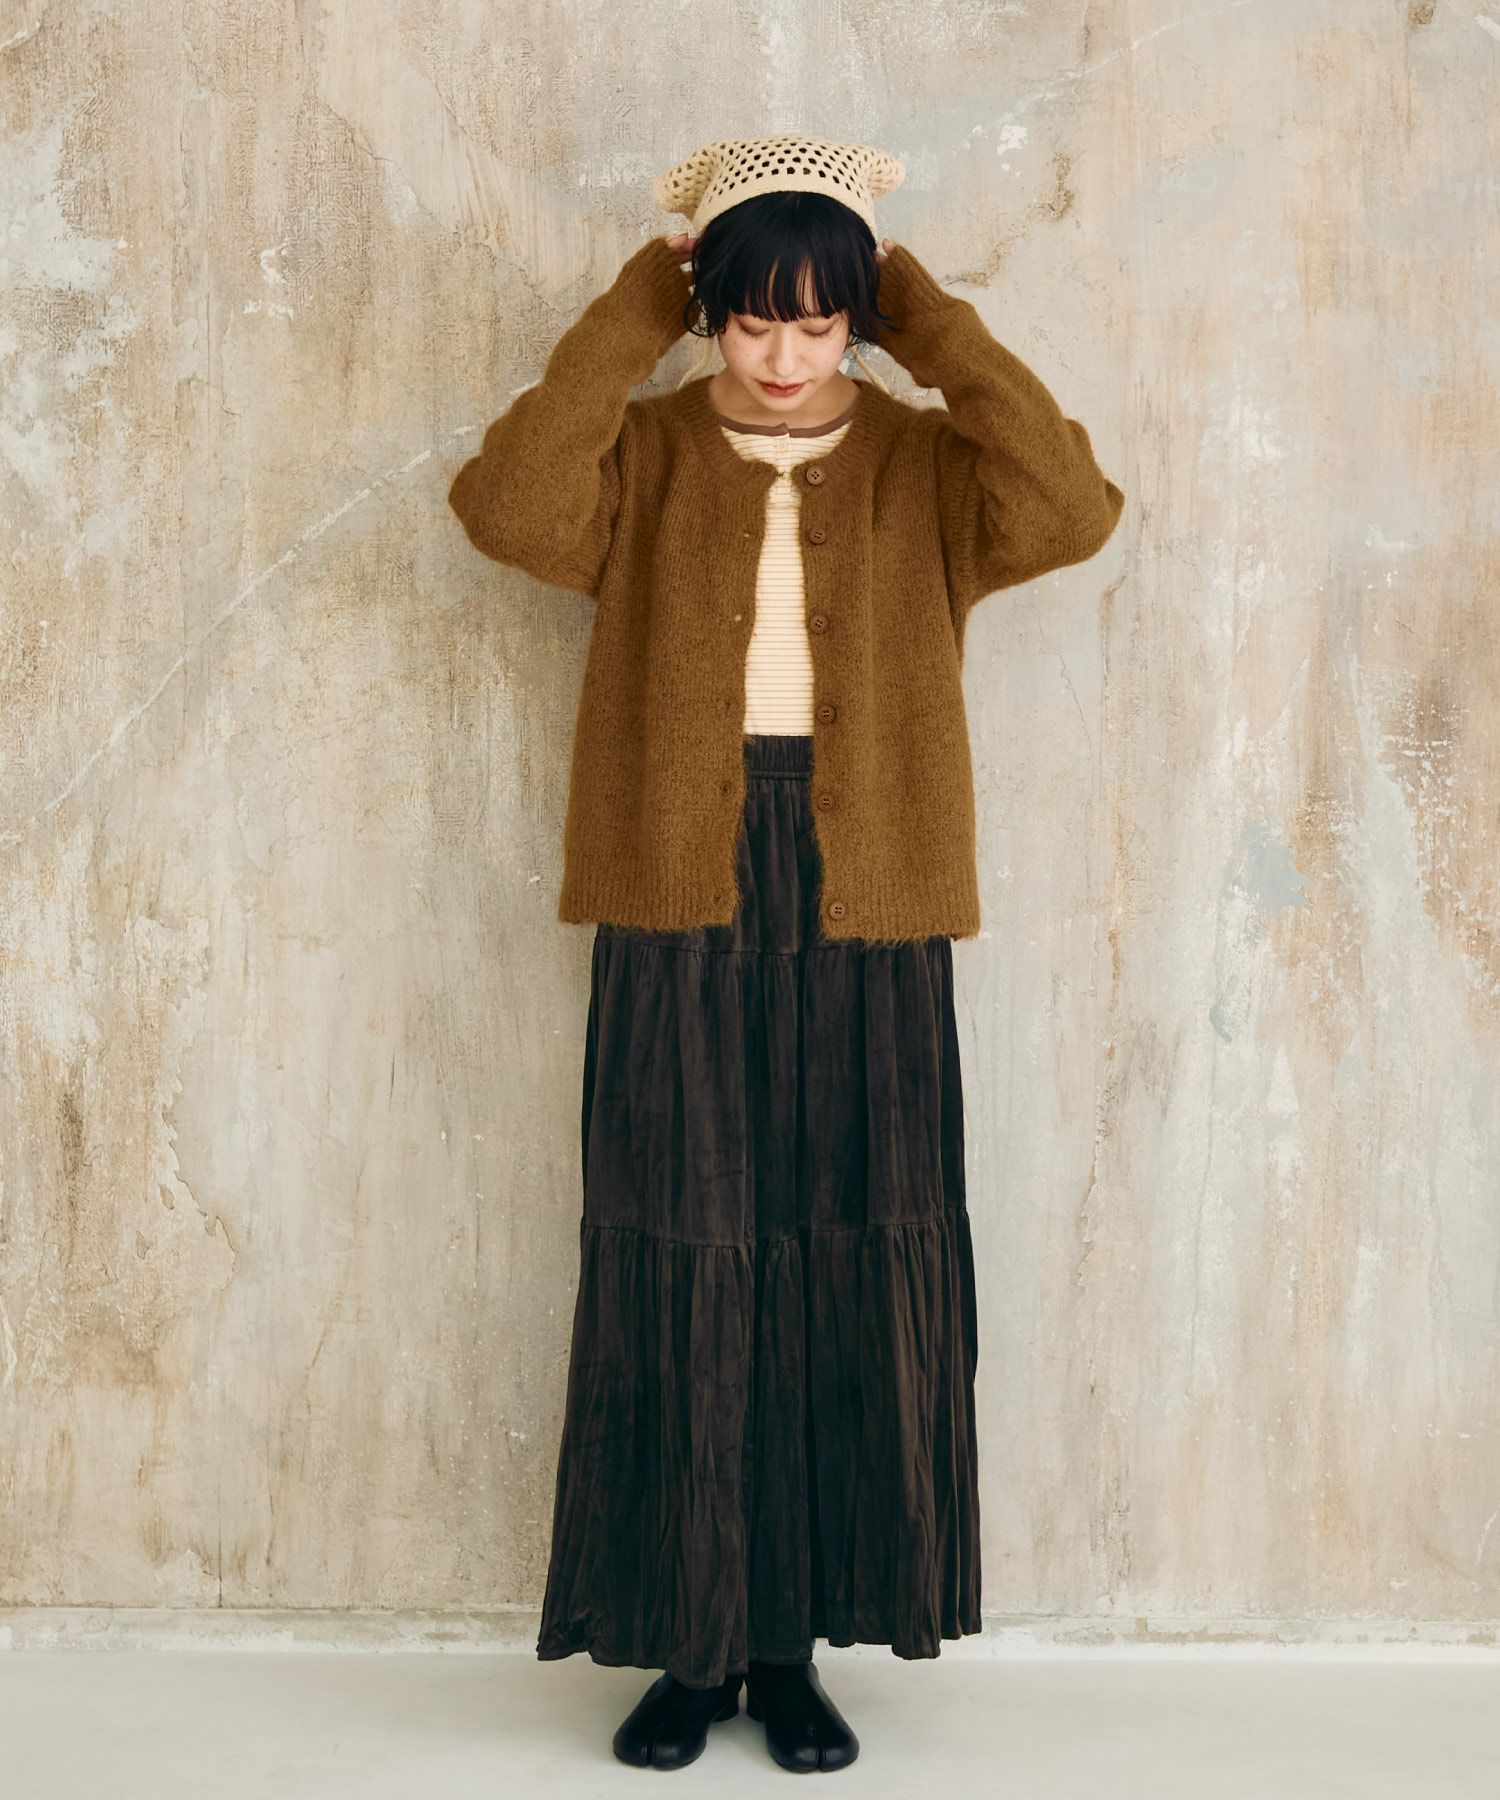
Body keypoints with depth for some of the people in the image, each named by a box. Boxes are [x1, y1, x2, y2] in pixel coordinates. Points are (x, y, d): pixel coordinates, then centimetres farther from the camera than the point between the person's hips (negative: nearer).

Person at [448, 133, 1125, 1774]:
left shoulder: (923, 467, 7)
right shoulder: (648, 458, 6)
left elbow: (1075, 508, -13)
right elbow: (503, 504, -14)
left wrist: (933, 325, -7)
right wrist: (632, 317, -8)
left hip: (862, 911, 1)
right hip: (682, 901, 0)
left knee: (850, 1266, 4)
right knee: (676, 1265, 1)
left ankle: (794, 1642, 18)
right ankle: (685, 1640, 16)